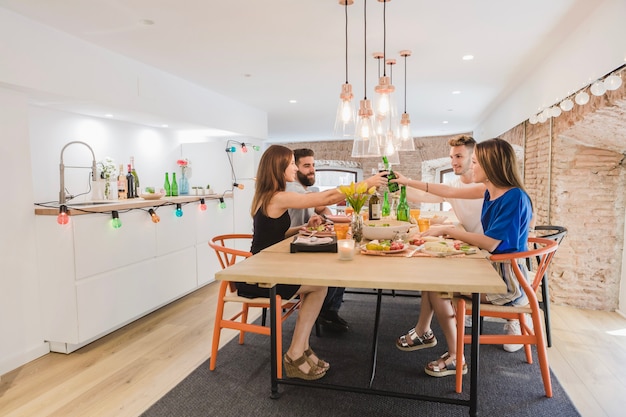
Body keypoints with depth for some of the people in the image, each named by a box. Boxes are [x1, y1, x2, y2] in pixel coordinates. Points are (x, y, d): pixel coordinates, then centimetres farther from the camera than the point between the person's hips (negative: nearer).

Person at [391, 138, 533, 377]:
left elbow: (491, 243, -26)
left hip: (507, 279, -9)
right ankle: (422, 333, 20)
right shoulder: (490, 194, 6)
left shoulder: (515, 198, -21)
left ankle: (455, 358, 1)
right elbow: (489, 240, 8)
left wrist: (448, 230, -20)